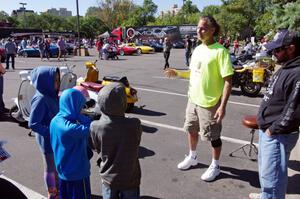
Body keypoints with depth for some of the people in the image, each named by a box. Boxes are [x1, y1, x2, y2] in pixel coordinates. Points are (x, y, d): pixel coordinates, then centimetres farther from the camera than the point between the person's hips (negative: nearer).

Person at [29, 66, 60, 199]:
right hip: (48, 140, -7)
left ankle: (57, 188, 45)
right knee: (50, 167, 13)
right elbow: (33, 124, -24)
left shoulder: (52, 95, -3)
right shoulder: (41, 99, -25)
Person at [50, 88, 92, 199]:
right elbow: (92, 128, -35)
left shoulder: (55, 120, -2)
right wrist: (79, 116, -23)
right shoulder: (67, 127, -30)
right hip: (77, 171, -8)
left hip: (63, 170, 8)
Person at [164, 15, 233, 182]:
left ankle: (215, 166, 30)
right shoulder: (197, 49, 6)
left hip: (210, 102, -7)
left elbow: (228, 81, -19)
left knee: (213, 136, 9)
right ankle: (192, 157, 44)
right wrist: (177, 73, 0)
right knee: (191, 130, 21)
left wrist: (223, 106, -23)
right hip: (193, 99, 8)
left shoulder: (220, 51, -17)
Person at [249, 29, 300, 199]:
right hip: (267, 130, 10)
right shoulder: (286, 68, 10)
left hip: (278, 135, -10)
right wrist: (266, 126, 15)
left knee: (271, 174, 1)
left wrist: (273, 129, -16)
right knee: (265, 169, 25)